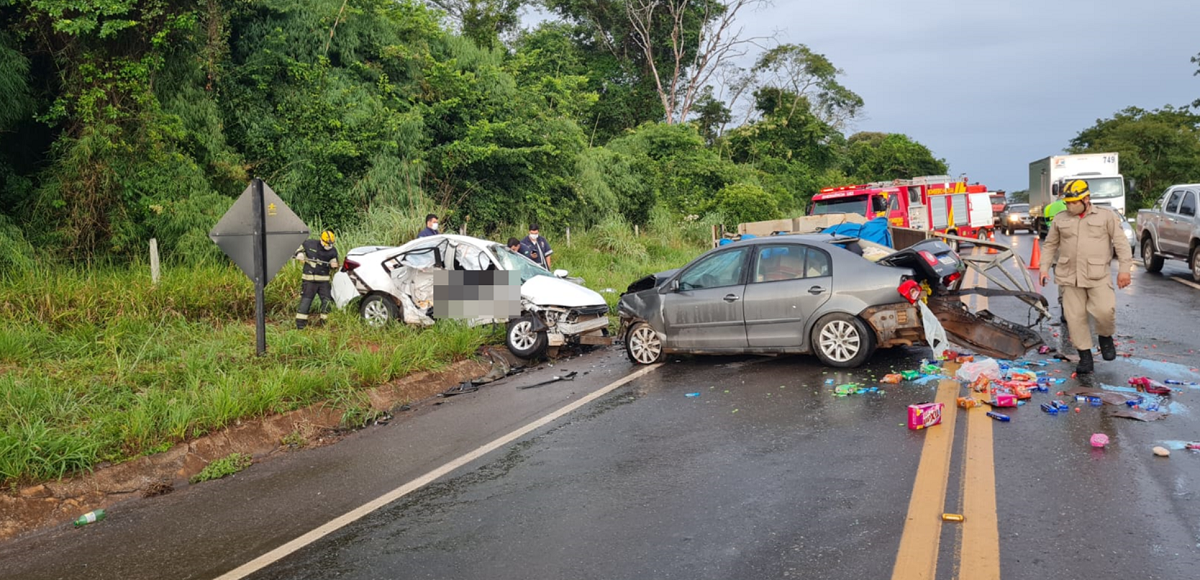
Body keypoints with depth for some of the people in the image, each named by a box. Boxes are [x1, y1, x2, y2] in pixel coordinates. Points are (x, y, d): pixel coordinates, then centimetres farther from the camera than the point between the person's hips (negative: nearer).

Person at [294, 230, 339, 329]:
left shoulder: (333, 251, 2)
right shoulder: (309, 244, -4)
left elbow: (335, 268, 11)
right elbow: (301, 247, 18)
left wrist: (334, 265, -12)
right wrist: (299, 254, -2)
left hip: (324, 280, 3)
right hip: (309, 279, -3)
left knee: (327, 301, 2)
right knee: (305, 301, -2)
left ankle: (325, 322, 17)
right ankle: (300, 325, 3)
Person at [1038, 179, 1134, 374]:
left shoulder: (1106, 216, 4)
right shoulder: (1060, 219, 11)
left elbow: (1121, 243, 1)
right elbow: (1050, 245, 18)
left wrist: (1125, 269, -7)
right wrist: (1044, 268, 10)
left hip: (1098, 276, -2)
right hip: (1070, 277, 3)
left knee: (1104, 310, -16)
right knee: (1075, 317, 0)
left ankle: (1106, 338, 18)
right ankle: (1085, 358, 10)